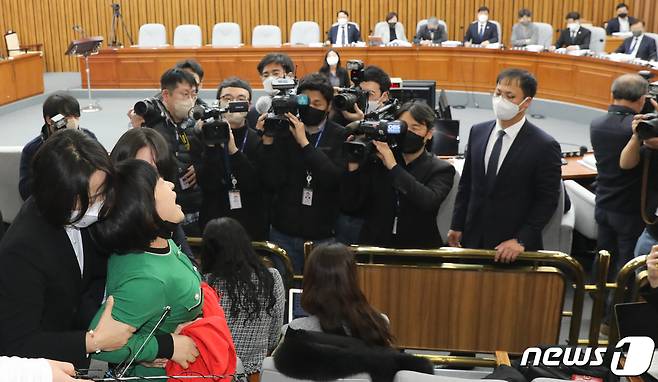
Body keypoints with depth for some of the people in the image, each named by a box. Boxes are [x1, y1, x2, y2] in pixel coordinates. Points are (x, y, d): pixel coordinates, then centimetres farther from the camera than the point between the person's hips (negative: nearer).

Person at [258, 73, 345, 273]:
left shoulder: (340, 136, -1)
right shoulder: (283, 131, 1)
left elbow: (334, 178, -16)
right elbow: (273, 181, -6)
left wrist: (304, 143, -19)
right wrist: (268, 142, -16)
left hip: (324, 235, -1)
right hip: (284, 234, 1)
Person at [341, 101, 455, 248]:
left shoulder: (442, 170, 4)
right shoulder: (378, 160, 7)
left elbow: (429, 202, -16)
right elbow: (349, 205, 3)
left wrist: (393, 167, -16)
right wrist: (353, 166, -9)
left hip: (418, 249, -1)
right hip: (374, 247, 1)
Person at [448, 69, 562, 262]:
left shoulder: (544, 146, -13)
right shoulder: (477, 132, 2)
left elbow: (547, 200, -10)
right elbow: (466, 183, 9)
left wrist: (521, 241, -16)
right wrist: (457, 226, 7)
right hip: (473, 239, 4)